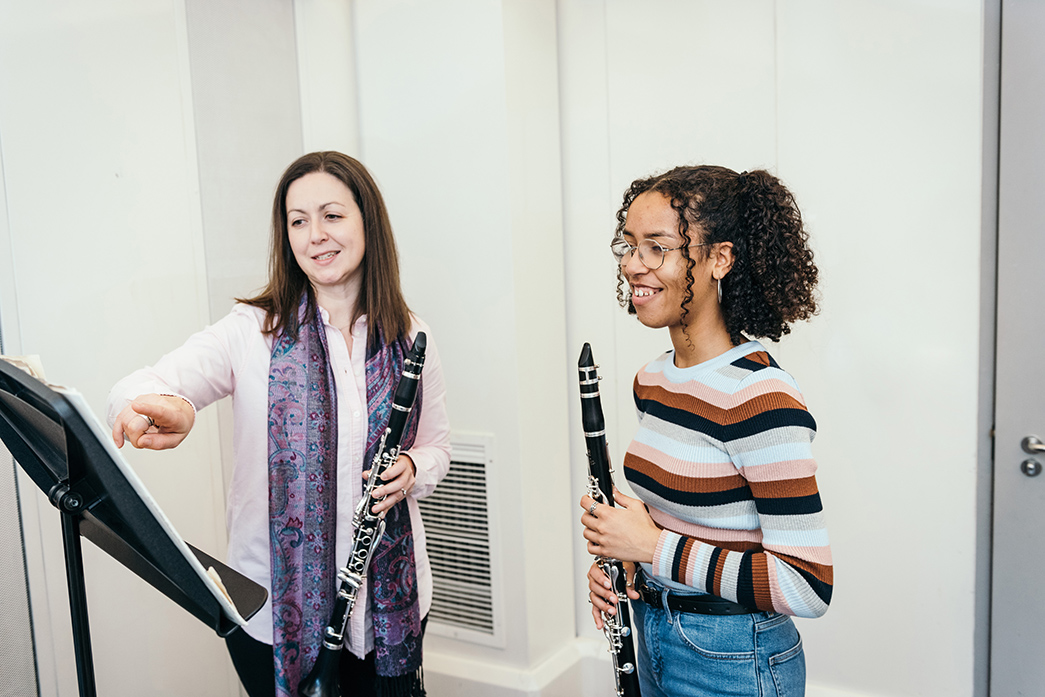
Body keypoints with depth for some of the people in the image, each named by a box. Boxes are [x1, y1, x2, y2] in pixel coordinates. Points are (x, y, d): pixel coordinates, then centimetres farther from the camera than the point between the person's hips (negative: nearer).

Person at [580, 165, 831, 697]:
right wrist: (621, 558, -3)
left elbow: (808, 587, -25)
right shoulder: (651, 380, 1)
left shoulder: (760, 396, -24)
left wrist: (654, 546, -23)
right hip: (654, 637, 7)